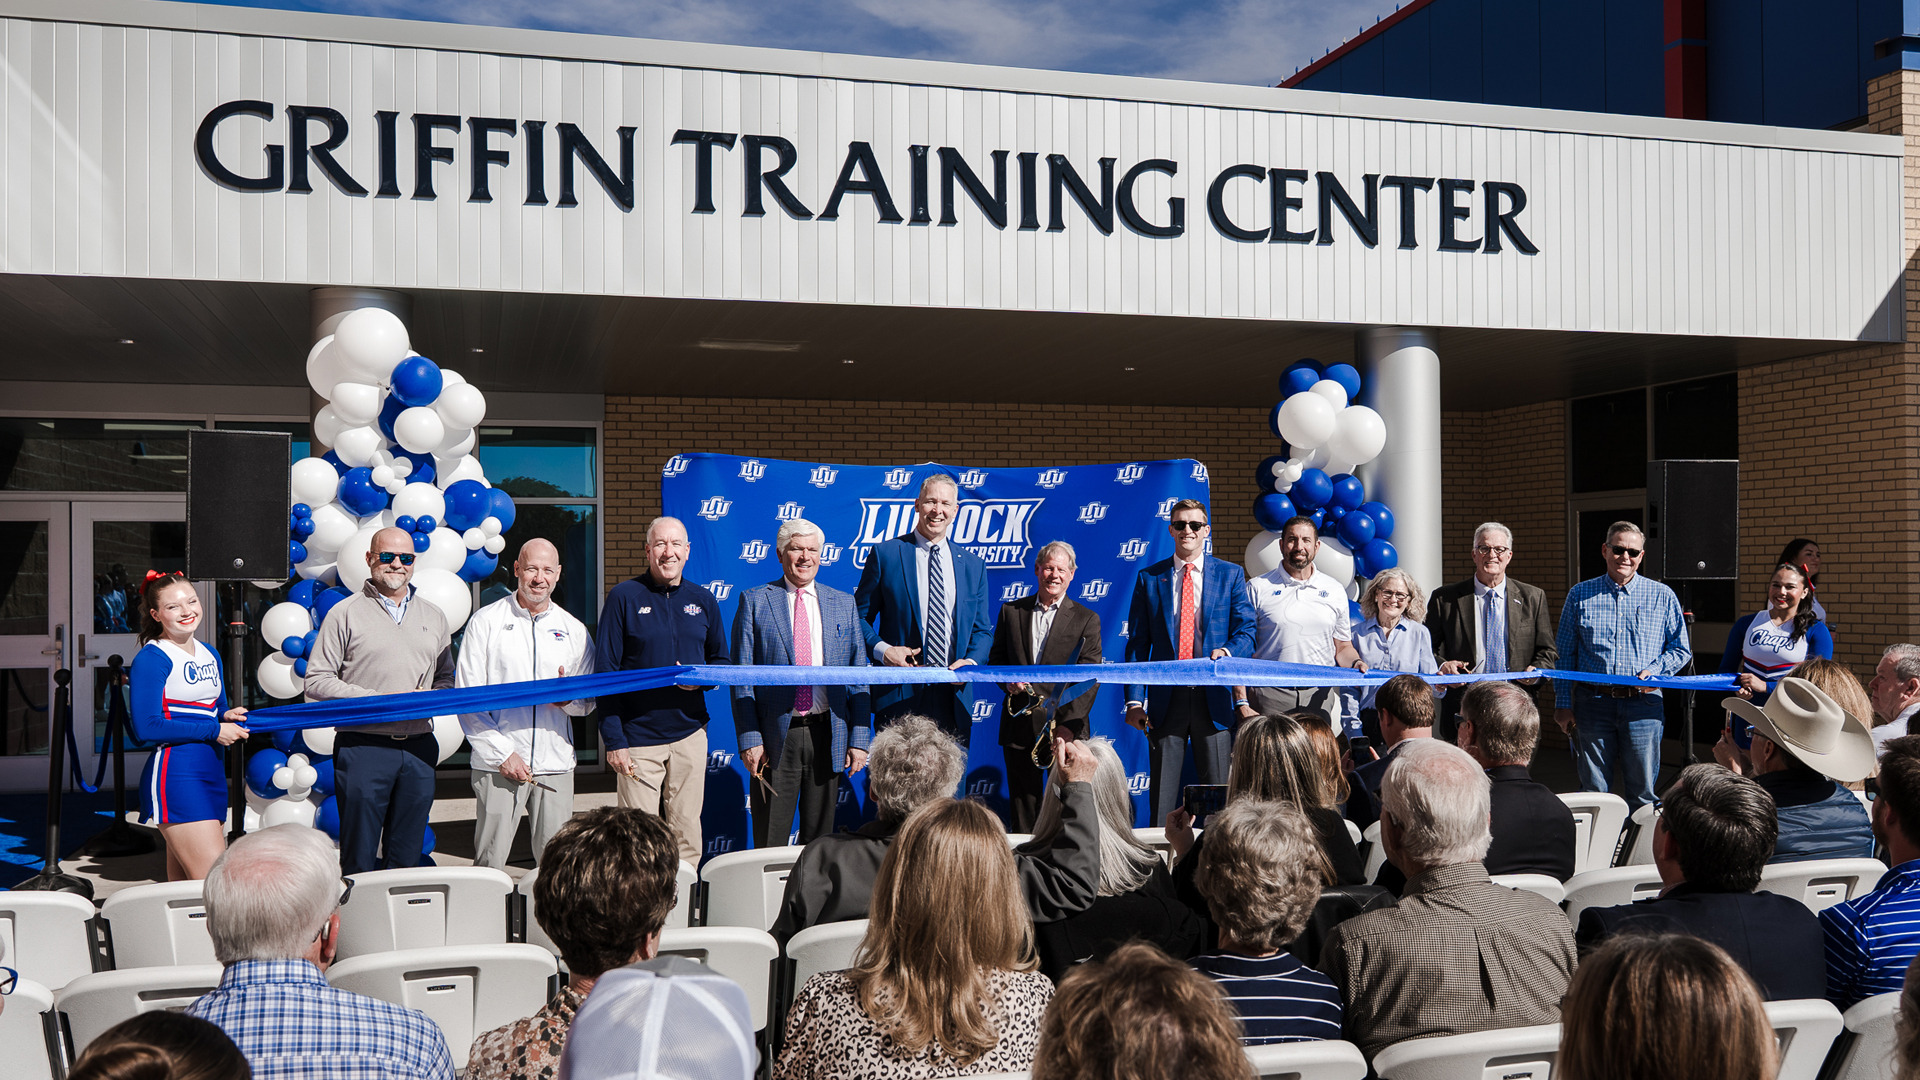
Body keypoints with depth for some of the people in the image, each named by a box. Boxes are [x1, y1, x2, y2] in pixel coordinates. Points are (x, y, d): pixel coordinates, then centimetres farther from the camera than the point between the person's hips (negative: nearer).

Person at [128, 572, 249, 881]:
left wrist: (229, 717, 1)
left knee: (185, 888, 9)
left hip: (211, 773, 8)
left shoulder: (210, 655, 16)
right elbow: (147, 727, -16)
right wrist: (214, 730, -13)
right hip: (174, 774, -8)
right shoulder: (151, 658, -8)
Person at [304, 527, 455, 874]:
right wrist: (377, 700, -12)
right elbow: (317, 681, -2)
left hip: (419, 747, 4)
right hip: (364, 745, -4)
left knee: (407, 856, 8)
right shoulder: (345, 614, 2)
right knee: (359, 856, -1)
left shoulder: (433, 617, 16)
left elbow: (446, 679, 20)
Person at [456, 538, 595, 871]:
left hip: (555, 765, 2)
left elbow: (589, 702, 17)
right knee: (488, 866, -4)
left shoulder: (574, 629, 13)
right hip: (497, 764, -2)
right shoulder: (486, 621, 4)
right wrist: (502, 753, -10)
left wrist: (570, 699, -7)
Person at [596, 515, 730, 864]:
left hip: (690, 734, 3)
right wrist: (614, 741, -10)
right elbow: (605, 672, -4)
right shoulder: (624, 597, -2)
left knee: (687, 834, 6)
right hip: (638, 738, -3)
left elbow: (722, 661, 18)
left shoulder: (703, 600, 10)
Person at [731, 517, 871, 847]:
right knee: (770, 842, 2)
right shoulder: (754, 601, 2)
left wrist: (860, 738, 1)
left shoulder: (844, 604, 10)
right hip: (776, 736, -2)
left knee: (820, 838, 10)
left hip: (828, 735, 2)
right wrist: (749, 739, -10)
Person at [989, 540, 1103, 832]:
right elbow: (996, 658, 15)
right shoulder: (1011, 611, 11)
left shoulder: (1086, 619, 4)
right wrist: (1008, 680, -8)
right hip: (1018, 727, 2)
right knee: (1022, 806, 6)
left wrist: (1069, 724, -14)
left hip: (1065, 728, -2)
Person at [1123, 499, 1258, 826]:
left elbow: (1246, 631, 5)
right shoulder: (1149, 578, 8)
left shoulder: (1230, 575, 8)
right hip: (1165, 698, 0)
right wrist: (1134, 700, -2)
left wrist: (1228, 651, -19)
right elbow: (1137, 644, 6)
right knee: (1161, 792, 3)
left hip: (1213, 698, 0)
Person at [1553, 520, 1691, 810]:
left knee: (1642, 794, 5)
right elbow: (1564, 654, 8)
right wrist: (1563, 704, 3)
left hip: (1643, 705, 0)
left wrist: (1655, 671, -9)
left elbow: (1681, 649, 10)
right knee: (1592, 792, 5)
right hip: (1592, 703, 0)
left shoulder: (1662, 597, 7)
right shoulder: (1580, 596, 8)